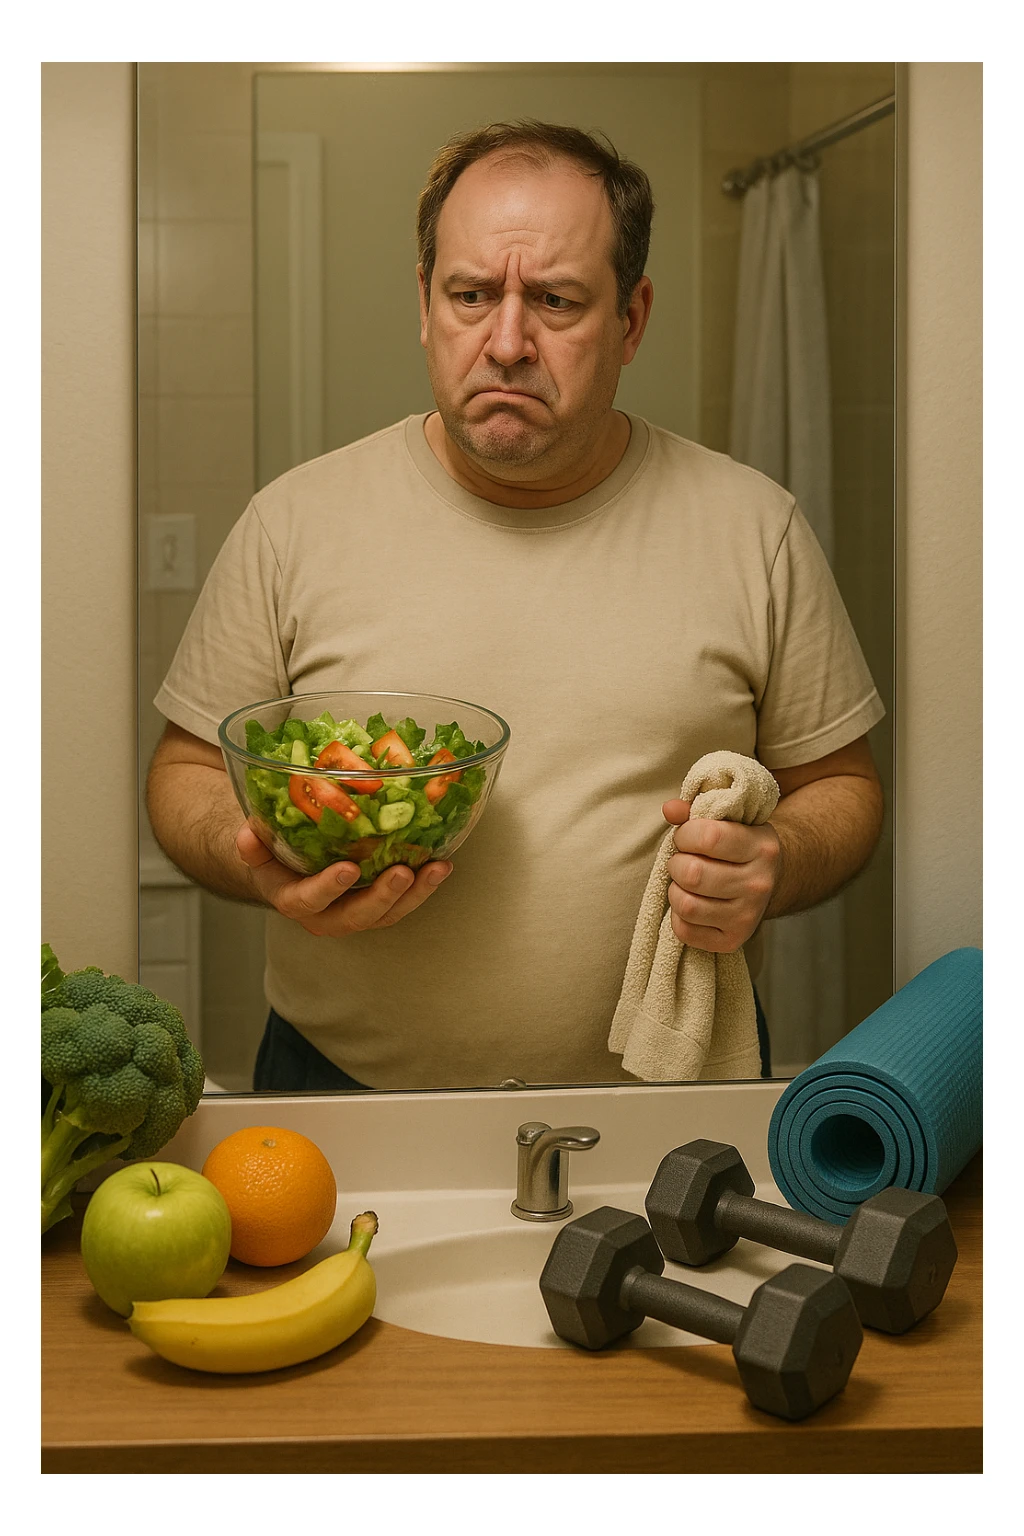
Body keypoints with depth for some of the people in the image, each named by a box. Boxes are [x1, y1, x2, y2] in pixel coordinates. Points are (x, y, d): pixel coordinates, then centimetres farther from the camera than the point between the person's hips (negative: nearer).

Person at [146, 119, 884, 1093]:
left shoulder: (754, 530, 3)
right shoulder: (294, 522, 2)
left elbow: (838, 784, 11)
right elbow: (187, 771, 8)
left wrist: (776, 868, -11)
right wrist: (259, 863, -13)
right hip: (346, 1080, 0)